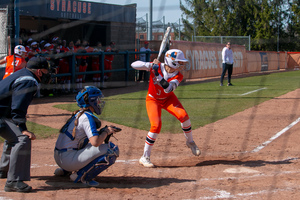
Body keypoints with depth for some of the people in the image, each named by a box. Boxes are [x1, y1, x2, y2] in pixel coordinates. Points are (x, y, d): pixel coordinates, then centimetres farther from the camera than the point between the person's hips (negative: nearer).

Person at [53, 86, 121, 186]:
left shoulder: (78, 114, 16)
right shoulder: (87, 117, -12)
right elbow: (95, 142, -23)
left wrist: (102, 132, 10)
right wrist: (106, 132, -5)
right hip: (68, 159, -9)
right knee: (112, 150, -13)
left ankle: (64, 170, 19)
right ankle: (82, 175, -10)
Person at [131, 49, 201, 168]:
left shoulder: (178, 76, -18)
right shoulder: (156, 67, -23)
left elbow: (168, 89, -35)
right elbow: (134, 65, -27)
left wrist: (157, 74, -44)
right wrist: (151, 65, -41)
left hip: (168, 98, 3)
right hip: (153, 100, -3)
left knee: (183, 115, -21)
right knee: (156, 126, -21)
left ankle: (190, 142, 7)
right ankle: (145, 158, -8)